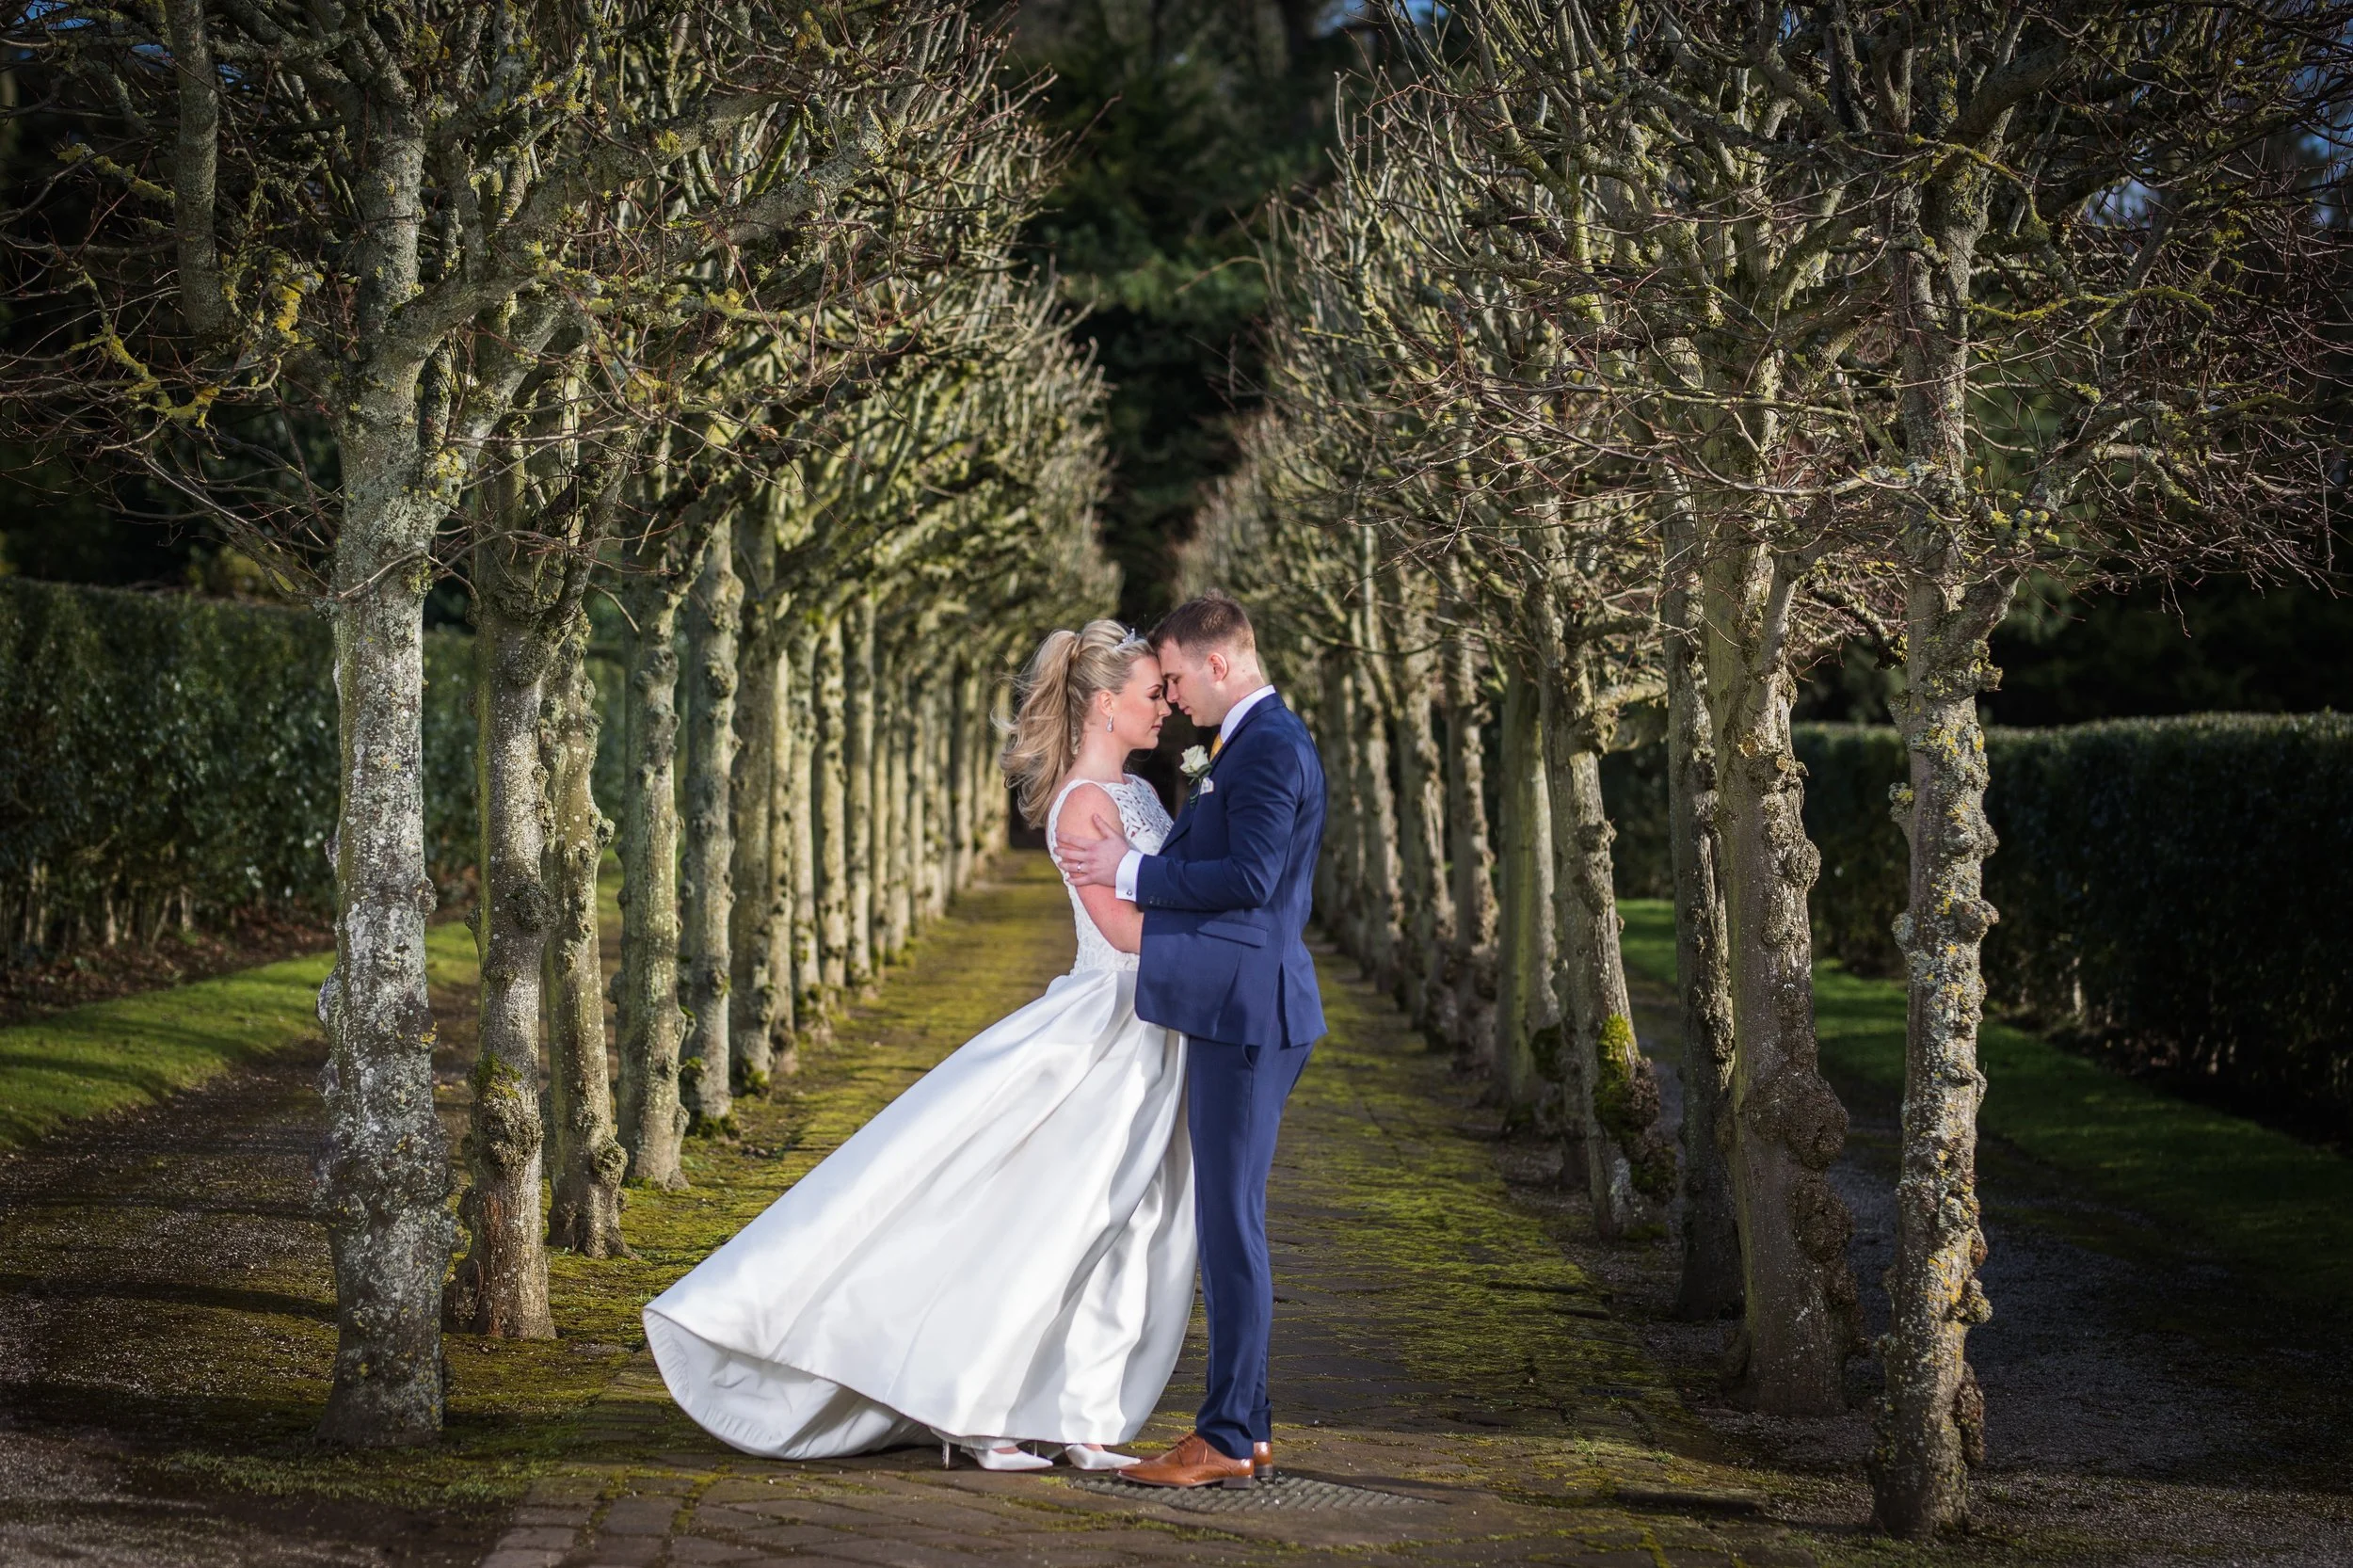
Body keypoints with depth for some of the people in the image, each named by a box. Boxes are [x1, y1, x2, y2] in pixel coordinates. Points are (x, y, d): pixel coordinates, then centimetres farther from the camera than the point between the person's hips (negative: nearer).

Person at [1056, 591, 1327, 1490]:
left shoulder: (1272, 748, -13)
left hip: (1246, 1011, -11)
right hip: (1231, 1011, 11)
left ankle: (1226, 1441, -3)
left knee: (1230, 1222, -7)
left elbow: (1249, 876, -22)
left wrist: (1133, 872, -15)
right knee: (1226, 1221, 14)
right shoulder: (1248, 744, 19)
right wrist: (1132, 859, 10)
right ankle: (1246, 1428, 20)